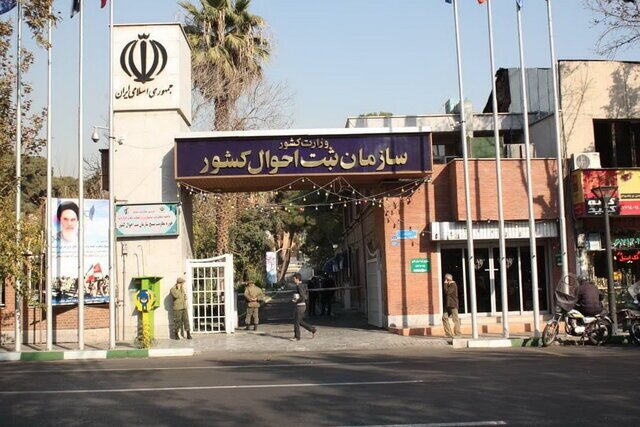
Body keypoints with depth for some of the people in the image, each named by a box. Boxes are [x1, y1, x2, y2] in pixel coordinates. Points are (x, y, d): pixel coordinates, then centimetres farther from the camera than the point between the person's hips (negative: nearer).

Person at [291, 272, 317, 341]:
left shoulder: (299, 286, -17)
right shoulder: (301, 285, 13)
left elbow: (303, 297, -25)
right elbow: (304, 296, 22)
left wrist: (296, 301, -14)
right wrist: (295, 300, 14)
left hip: (300, 306, -10)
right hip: (302, 306, 10)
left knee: (296, 321, -1)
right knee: (300, 321, 15)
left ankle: (297, 337, 6)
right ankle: (312, 329, 16)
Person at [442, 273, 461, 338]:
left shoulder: (453, 285, -10)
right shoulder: (448, 285, 17)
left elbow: (447, 292, -20)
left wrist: (445, 284, -12)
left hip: (453, 305, -9)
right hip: (447, 305, 9)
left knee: (455, 319, -4)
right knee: (444, 317, 3)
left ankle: (457, 334, 0)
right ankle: (448, 333, 7)